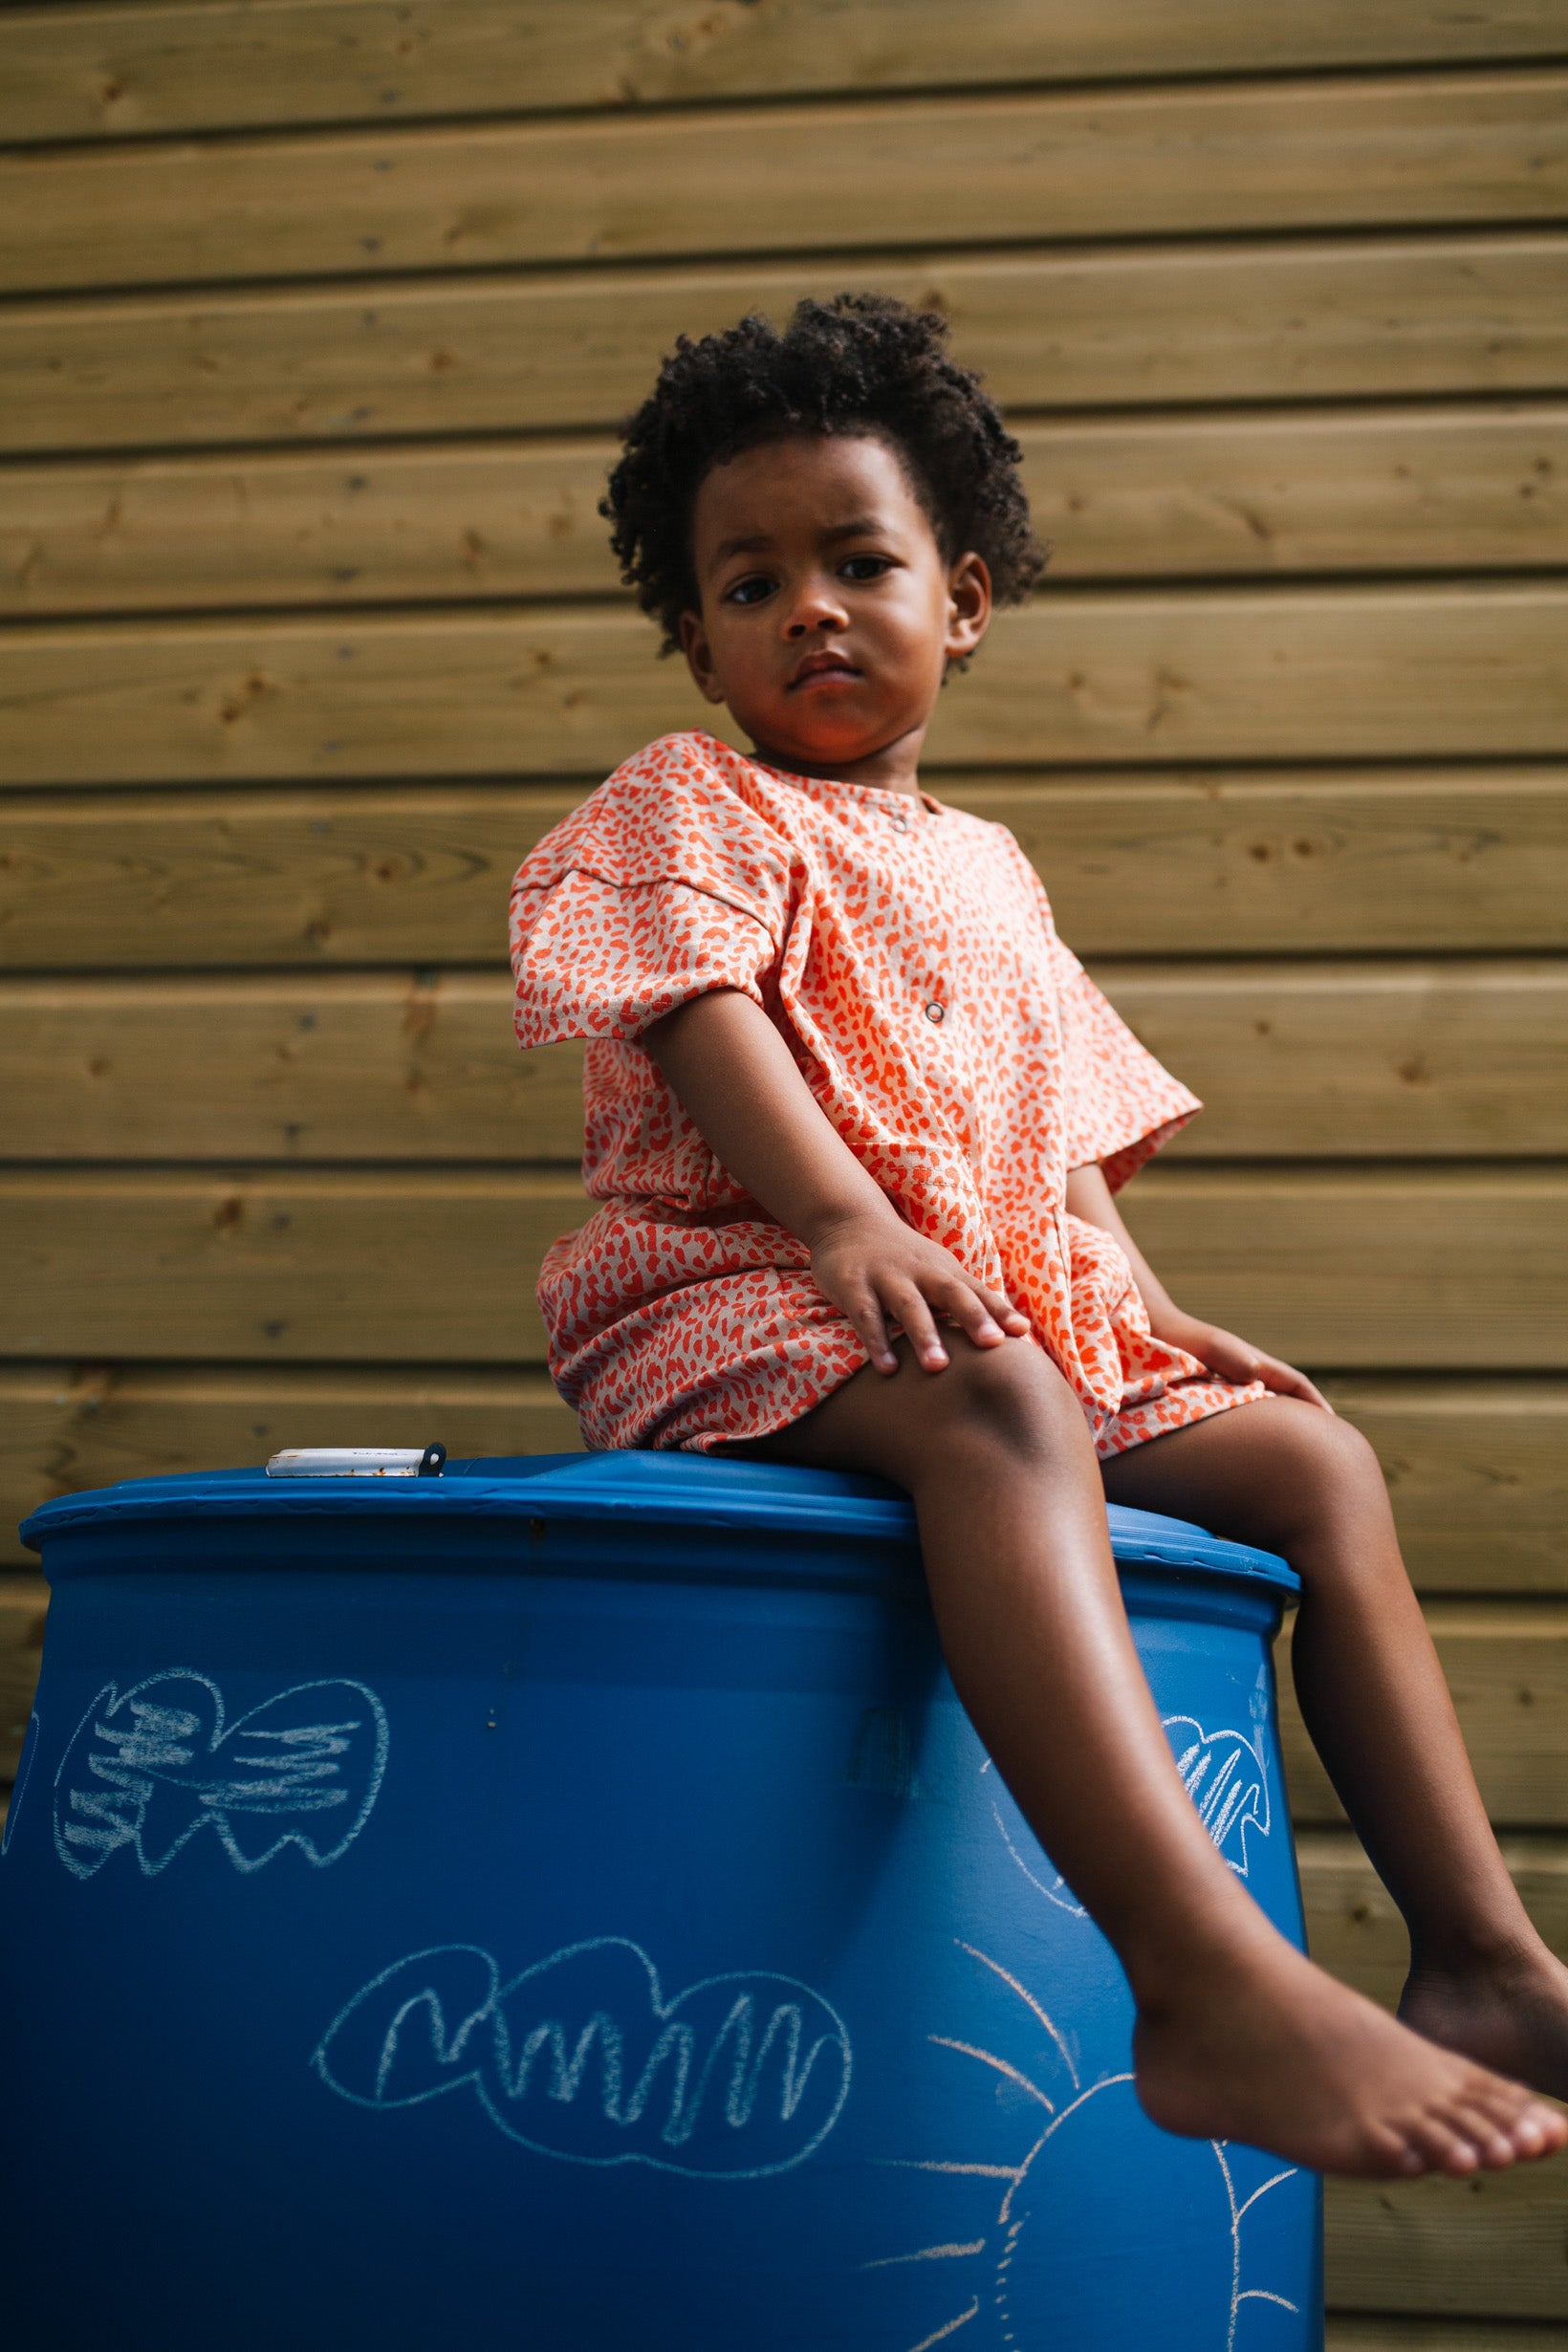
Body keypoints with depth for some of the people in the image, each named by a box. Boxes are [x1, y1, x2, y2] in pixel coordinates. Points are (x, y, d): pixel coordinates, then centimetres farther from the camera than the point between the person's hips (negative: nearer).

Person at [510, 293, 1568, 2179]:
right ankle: (1208, 1986, -54)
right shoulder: (688, 806, 7)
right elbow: (704, 1017, -11)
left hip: (1026, 1308, 8)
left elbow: (1063, 1127, 25)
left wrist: (1145, 1307, 9)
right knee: (998, 1411, -38)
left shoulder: (985, 871, 27)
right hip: (746, 1294, -7)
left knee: (1315, 1461, -5)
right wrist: (843, 1213, -27)